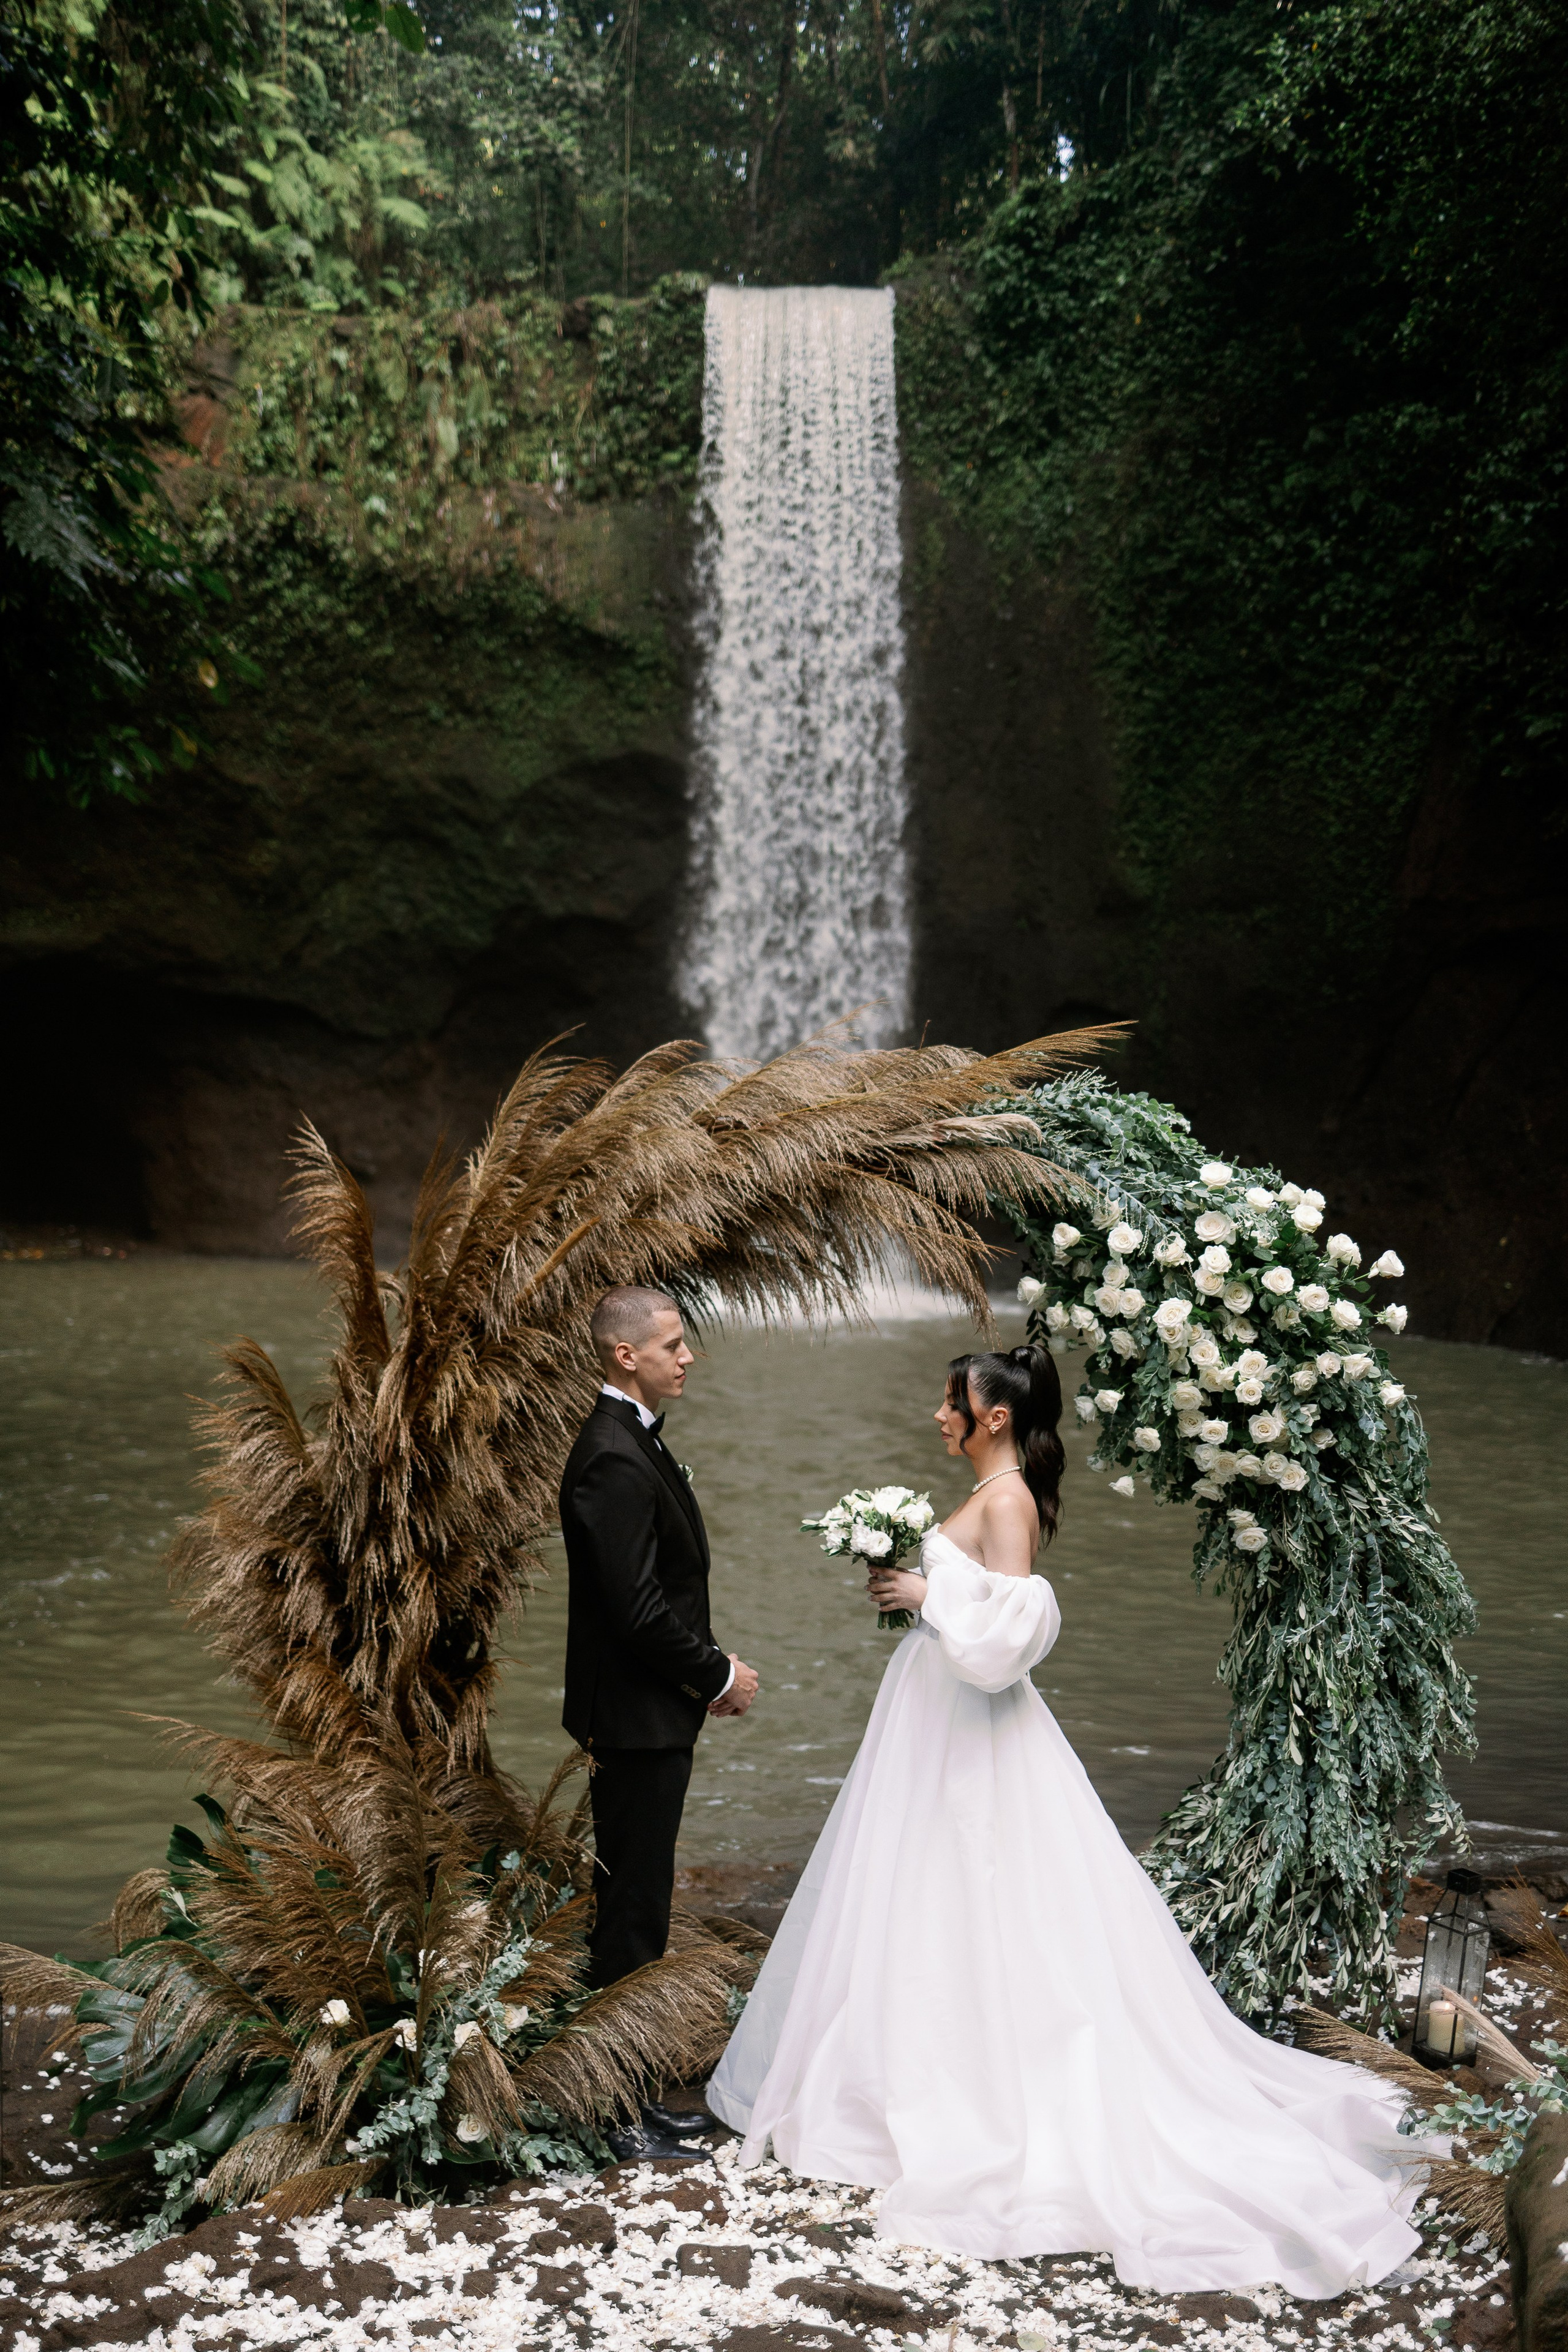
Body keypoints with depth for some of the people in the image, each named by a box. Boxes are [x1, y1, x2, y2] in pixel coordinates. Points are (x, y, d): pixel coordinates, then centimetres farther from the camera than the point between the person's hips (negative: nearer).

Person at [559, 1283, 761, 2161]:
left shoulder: (637, 1441, 12)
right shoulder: (613, 1460, -21)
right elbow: (638, 1609, -24)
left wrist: (708, 1664, 8)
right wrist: (720, 1676, -12)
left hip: (655, 1711, 10)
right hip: (637, 1720, -10)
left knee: (639, 1907, 17)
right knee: (632, 1915, -1)